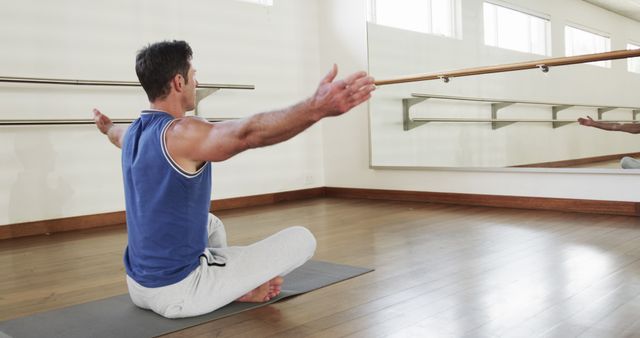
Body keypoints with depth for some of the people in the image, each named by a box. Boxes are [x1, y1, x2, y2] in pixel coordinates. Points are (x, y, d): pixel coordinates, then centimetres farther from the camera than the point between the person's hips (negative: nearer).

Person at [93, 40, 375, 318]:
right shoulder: (181, 134, -23)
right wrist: (317, 108, -57)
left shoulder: (132, 134, 4)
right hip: (178, 293, -9)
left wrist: (106, 126, 56)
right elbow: (247, 133, -43)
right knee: (301, 240, -8)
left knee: (212, 224, 37)